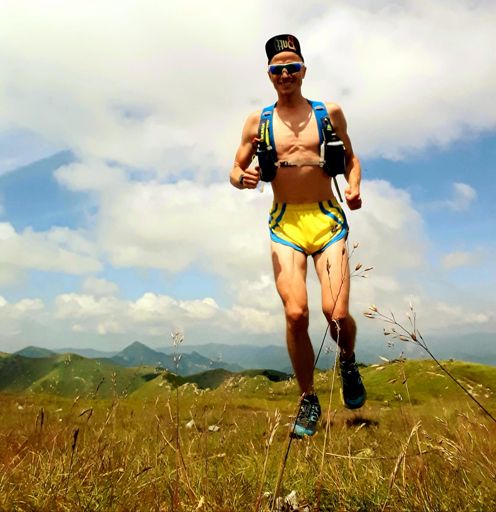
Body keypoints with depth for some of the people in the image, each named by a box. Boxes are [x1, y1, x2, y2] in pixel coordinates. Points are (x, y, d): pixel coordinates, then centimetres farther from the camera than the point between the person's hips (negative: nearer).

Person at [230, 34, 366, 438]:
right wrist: (243, 179, -12)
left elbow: (351, 157, 20)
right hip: (285, 225, 0)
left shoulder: (330, 113, 11)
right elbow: (236, 171, 12)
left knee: (337, 315, -13)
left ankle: (348, 360, 26)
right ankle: (309, 400, 10)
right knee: (296, 314, -14)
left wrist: (354, 187, -1)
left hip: (327, 219, 0)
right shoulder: (257, 121, 11)